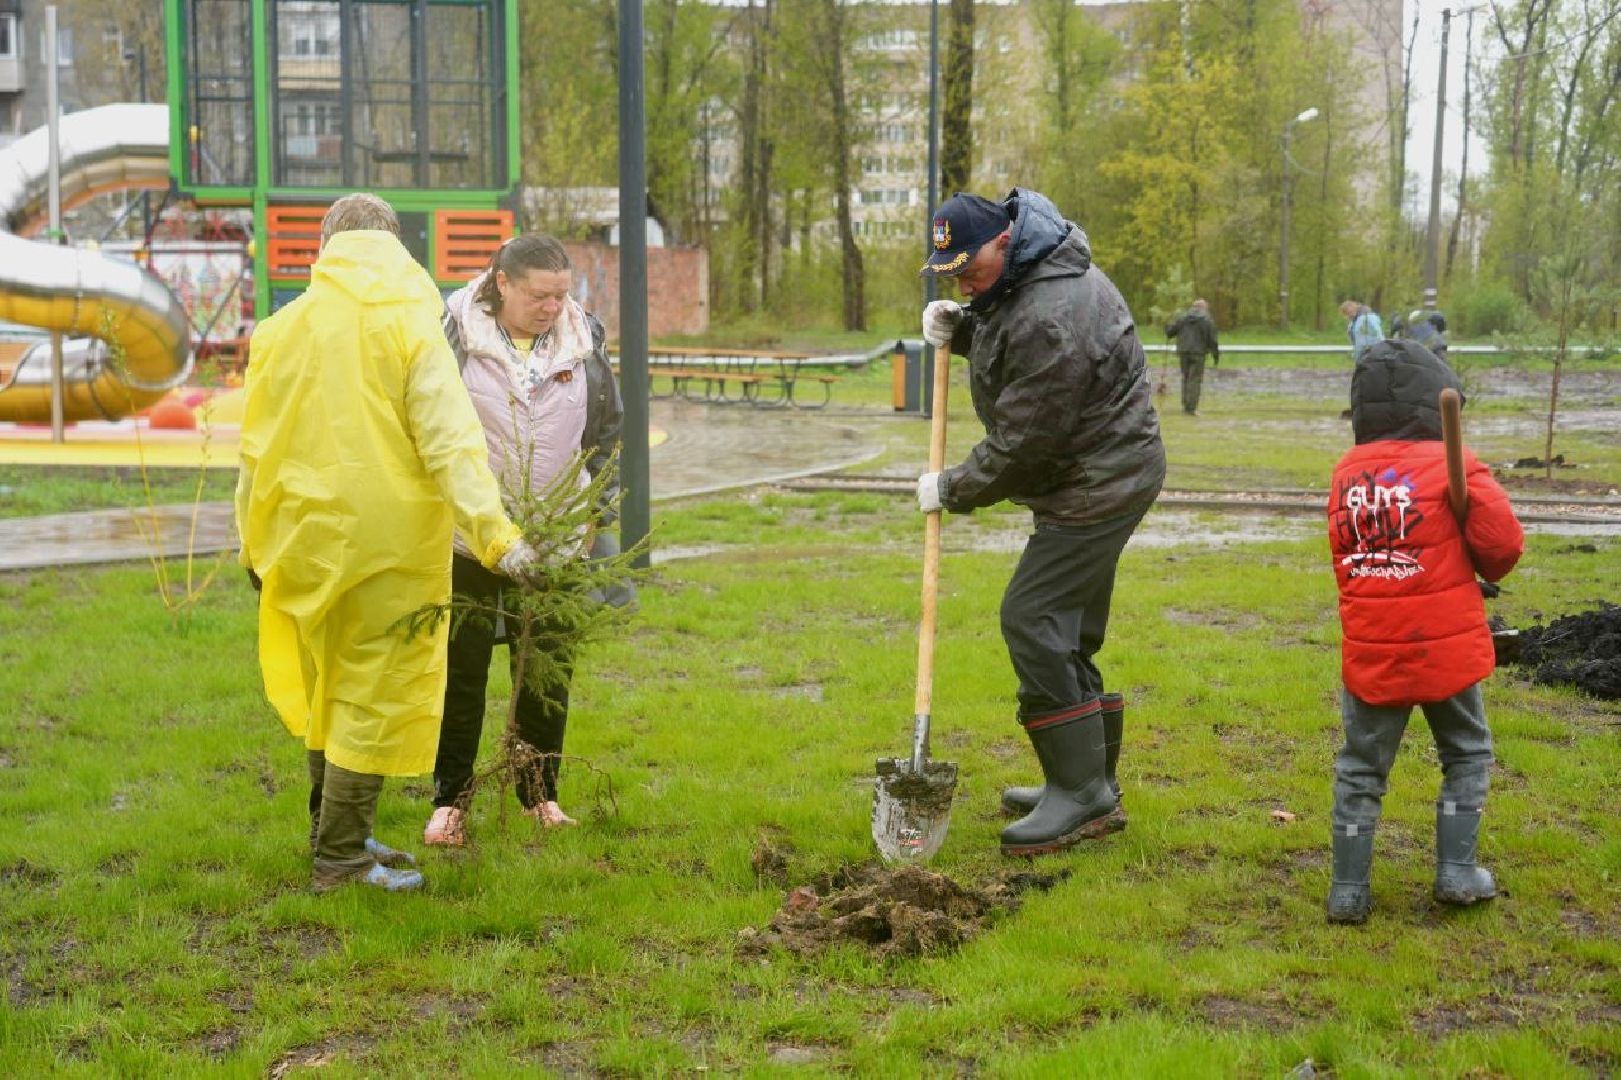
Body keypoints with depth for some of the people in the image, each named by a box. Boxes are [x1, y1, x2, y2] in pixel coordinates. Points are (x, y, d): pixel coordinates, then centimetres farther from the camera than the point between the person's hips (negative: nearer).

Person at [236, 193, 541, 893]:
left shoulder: (280, 330, 7)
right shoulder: (411, 328, -7)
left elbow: (256, 449, 12)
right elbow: (449, 442, -17)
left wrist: (255, 544, 22)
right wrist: (496, 535, -22)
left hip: (307, 542, 5)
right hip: (387, 544, -5)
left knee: (329, 688, 20)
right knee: (376, 696, 3)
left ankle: (333, 835, 31)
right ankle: (342, 860, 7)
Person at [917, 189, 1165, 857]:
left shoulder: (1051, 322, -26)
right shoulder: (1024, 275, 6)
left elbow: (1022, 445, -22)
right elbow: (1007, 343, 25)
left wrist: (952, 489, -8)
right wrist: (962, 327, 4)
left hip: (1097, 486, -11)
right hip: (1099, 476, 11)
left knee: (1033, 618, -14)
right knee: (1067, 632, 14)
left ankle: (1082, 793, -10)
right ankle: (1091, 785, 24)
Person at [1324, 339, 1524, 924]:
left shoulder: (1346, 473, 2)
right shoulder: (1453, 466, -9)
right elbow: (1503, 545, -12)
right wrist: (1483, 568, 9)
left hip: (1368, 651, 3)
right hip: (1444, 647, -2)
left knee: (1360, 768, 13)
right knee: (1466, 754, 19)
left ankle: (1348, 887, 11)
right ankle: (1456, 871, 14)